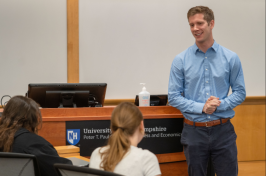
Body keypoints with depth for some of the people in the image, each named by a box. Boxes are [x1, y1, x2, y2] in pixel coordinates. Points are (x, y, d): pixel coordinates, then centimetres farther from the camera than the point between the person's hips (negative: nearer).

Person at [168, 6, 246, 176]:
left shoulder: (231, 58, 1)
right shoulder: (181, 60, 0)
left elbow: (240, 92, 4)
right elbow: (173, 96, -2)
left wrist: (219, 104, -14)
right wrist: (201, 107, -14)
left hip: (223, 130, 0)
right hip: (194, 131, 0)